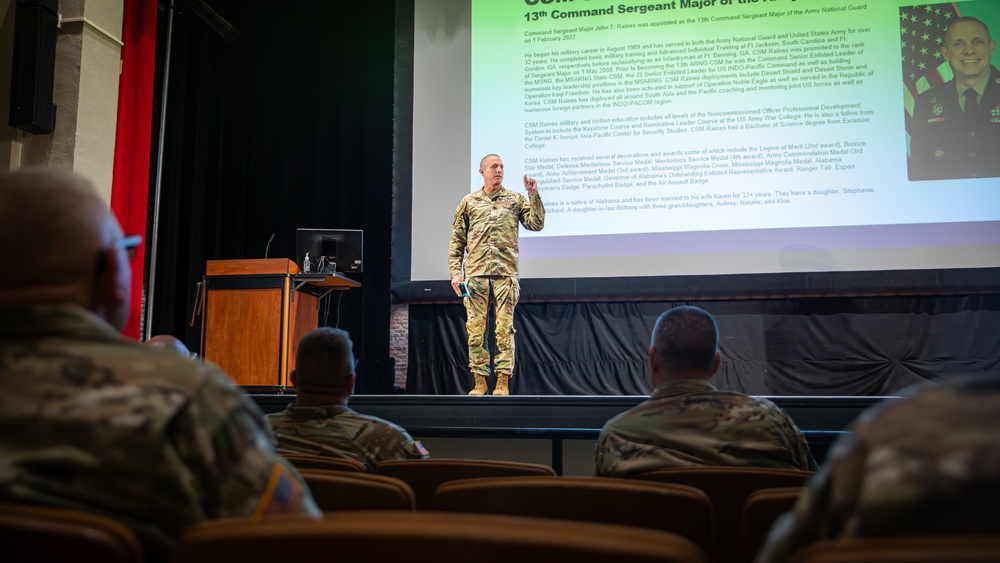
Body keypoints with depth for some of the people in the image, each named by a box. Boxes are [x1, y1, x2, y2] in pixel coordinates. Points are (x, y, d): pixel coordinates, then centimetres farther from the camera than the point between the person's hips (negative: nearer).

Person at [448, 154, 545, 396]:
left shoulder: (515, 199, 13)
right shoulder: (468, 202, 13)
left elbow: (536, 224, 4)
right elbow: (457, 241, 11)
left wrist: (534, 195, -4)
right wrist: (455, 272, 2)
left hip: (506, 273, -1)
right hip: (475, 273, 1)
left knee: (504, 328, -4)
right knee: (475, 328, 0)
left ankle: (503, 382, 0)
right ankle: (480, 381, 8)